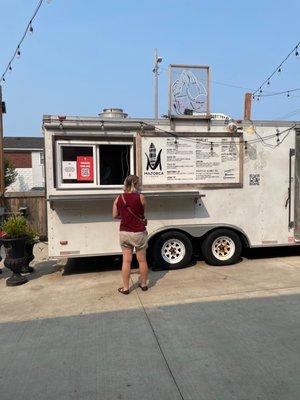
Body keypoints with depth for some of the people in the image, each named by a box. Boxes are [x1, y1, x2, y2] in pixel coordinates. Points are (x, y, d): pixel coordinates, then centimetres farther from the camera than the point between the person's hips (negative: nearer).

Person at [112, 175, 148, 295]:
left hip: (124, 233, 2)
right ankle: (143, 284, 28)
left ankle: (125, 288, 17)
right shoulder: (140, 198, -13)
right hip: (139, 233, -2)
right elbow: (142, 212, 0)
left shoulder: (118, 198, -4)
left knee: (126, 261, 10)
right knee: (142, 260, 14)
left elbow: (115, 215, 4)